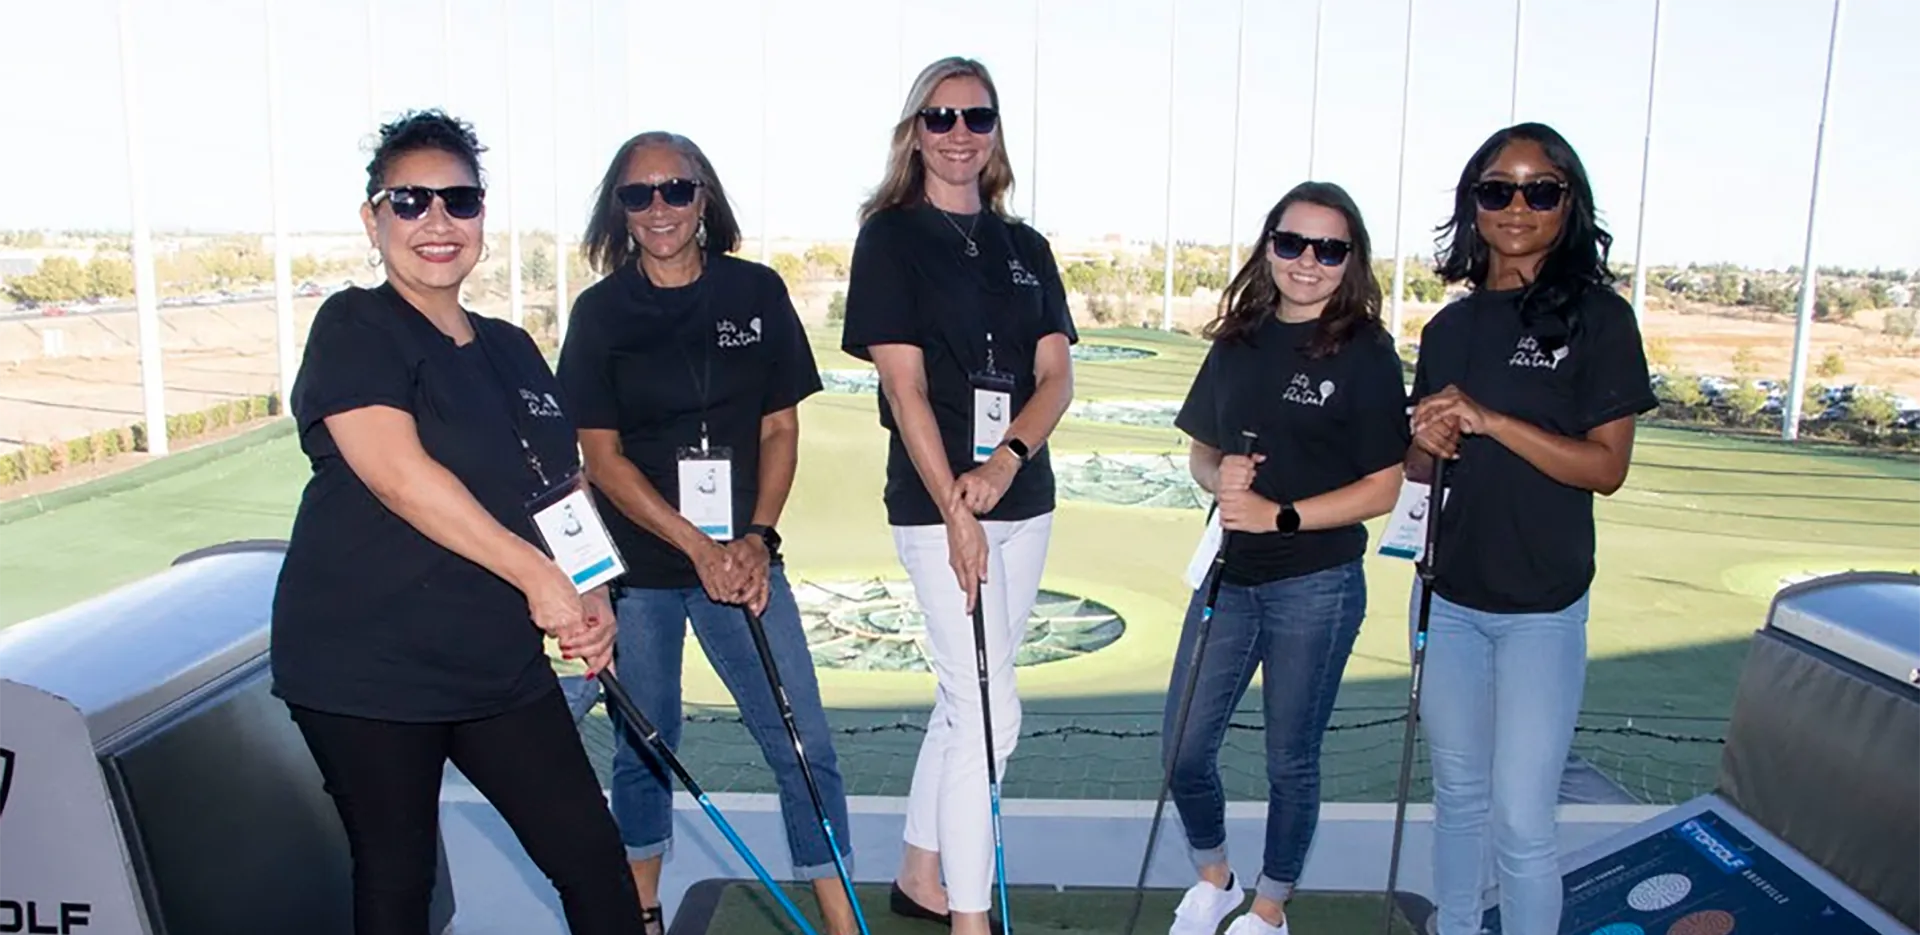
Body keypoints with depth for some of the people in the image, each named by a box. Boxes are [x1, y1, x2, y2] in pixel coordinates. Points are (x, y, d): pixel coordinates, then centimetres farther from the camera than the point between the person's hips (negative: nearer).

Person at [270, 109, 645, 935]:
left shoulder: (511, 350, 12)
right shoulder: (356, 327, -7)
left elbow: (564, 487, 14)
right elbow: (397, 472, -21)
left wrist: (592, 600, -3)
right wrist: (537, 576, -21)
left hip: (504, 665, 6)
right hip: (366, 668, -5)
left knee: (593, 858, 7)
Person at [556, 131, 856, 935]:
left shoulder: (757, 292, 1)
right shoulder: (600, 311, -2)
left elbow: (780, 427, 4)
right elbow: (601, 456, -4)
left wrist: (756, 539, -8)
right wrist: (700, 547, -14)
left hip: (740, 556, 1)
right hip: (636, 562, -1)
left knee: (803, 742, -1)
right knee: (644, 745, 11)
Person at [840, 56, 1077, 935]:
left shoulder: (1025, 247, 11)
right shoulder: (890, 237, -4)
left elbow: (1056, 376, 4)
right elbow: (904, 384, -11)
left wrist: (1004, 462, -14)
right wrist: (955, 509, -17)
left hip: (1023, 497, 6)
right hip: (935, 501, -6)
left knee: (966, 697, 14)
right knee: (990, 712, -6)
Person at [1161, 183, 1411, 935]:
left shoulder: (1366, 353, -8)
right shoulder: (1238, 342, 6)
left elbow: (1383, 490, -10)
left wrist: (1280, 515, -19)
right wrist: (1220, 474, -10)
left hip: (1316, 586, -4)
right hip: (1229, 575, 5)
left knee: (1290, 759, 10)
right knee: (1183, 747, 8)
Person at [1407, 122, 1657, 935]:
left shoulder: (1597, 317, -8)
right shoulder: (1450, 327, 7)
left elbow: (1606, 467, -13)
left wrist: (1490, 420, -22)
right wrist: (1427, 442, -10)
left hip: (1542, 608, -5)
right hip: (1448, 595, 5)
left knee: (1521, 816, -2)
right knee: (1459, 794, 19)